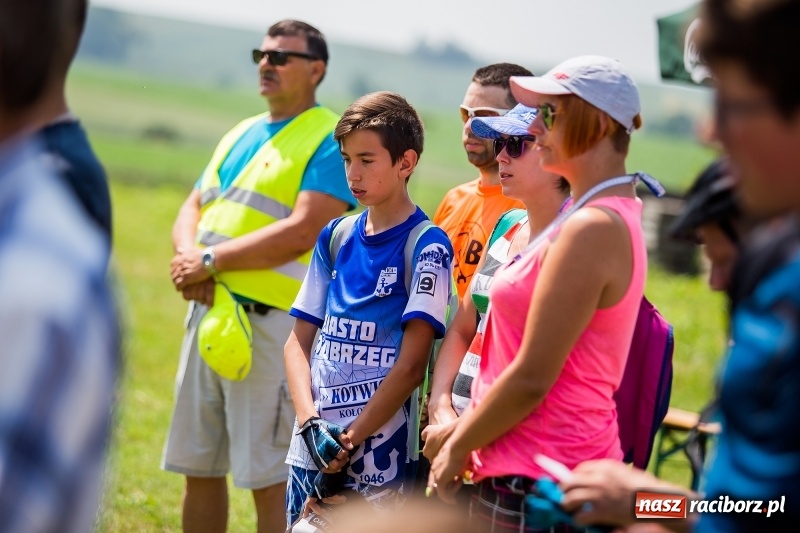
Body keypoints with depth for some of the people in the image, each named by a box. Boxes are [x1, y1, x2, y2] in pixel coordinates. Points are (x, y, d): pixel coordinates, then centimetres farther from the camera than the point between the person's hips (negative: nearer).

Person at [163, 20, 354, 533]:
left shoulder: (329, 140, -6)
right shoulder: (240, 135, 19)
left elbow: (303, 231, -17)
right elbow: (193, 208, 17)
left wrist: (213, 260, -17)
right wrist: (188, 255, -6)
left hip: (270, 322, -8)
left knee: (270, 478, -6)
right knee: (199, 468, 12)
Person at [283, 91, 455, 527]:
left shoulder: (426, 246, -6)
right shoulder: (336, 237, 10)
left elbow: (412, 364, -11)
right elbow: (299, 342, 10)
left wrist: (350, 441, -13)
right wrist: (310, 422, -6)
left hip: (379, 457, -5)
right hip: (311, 448, 5)